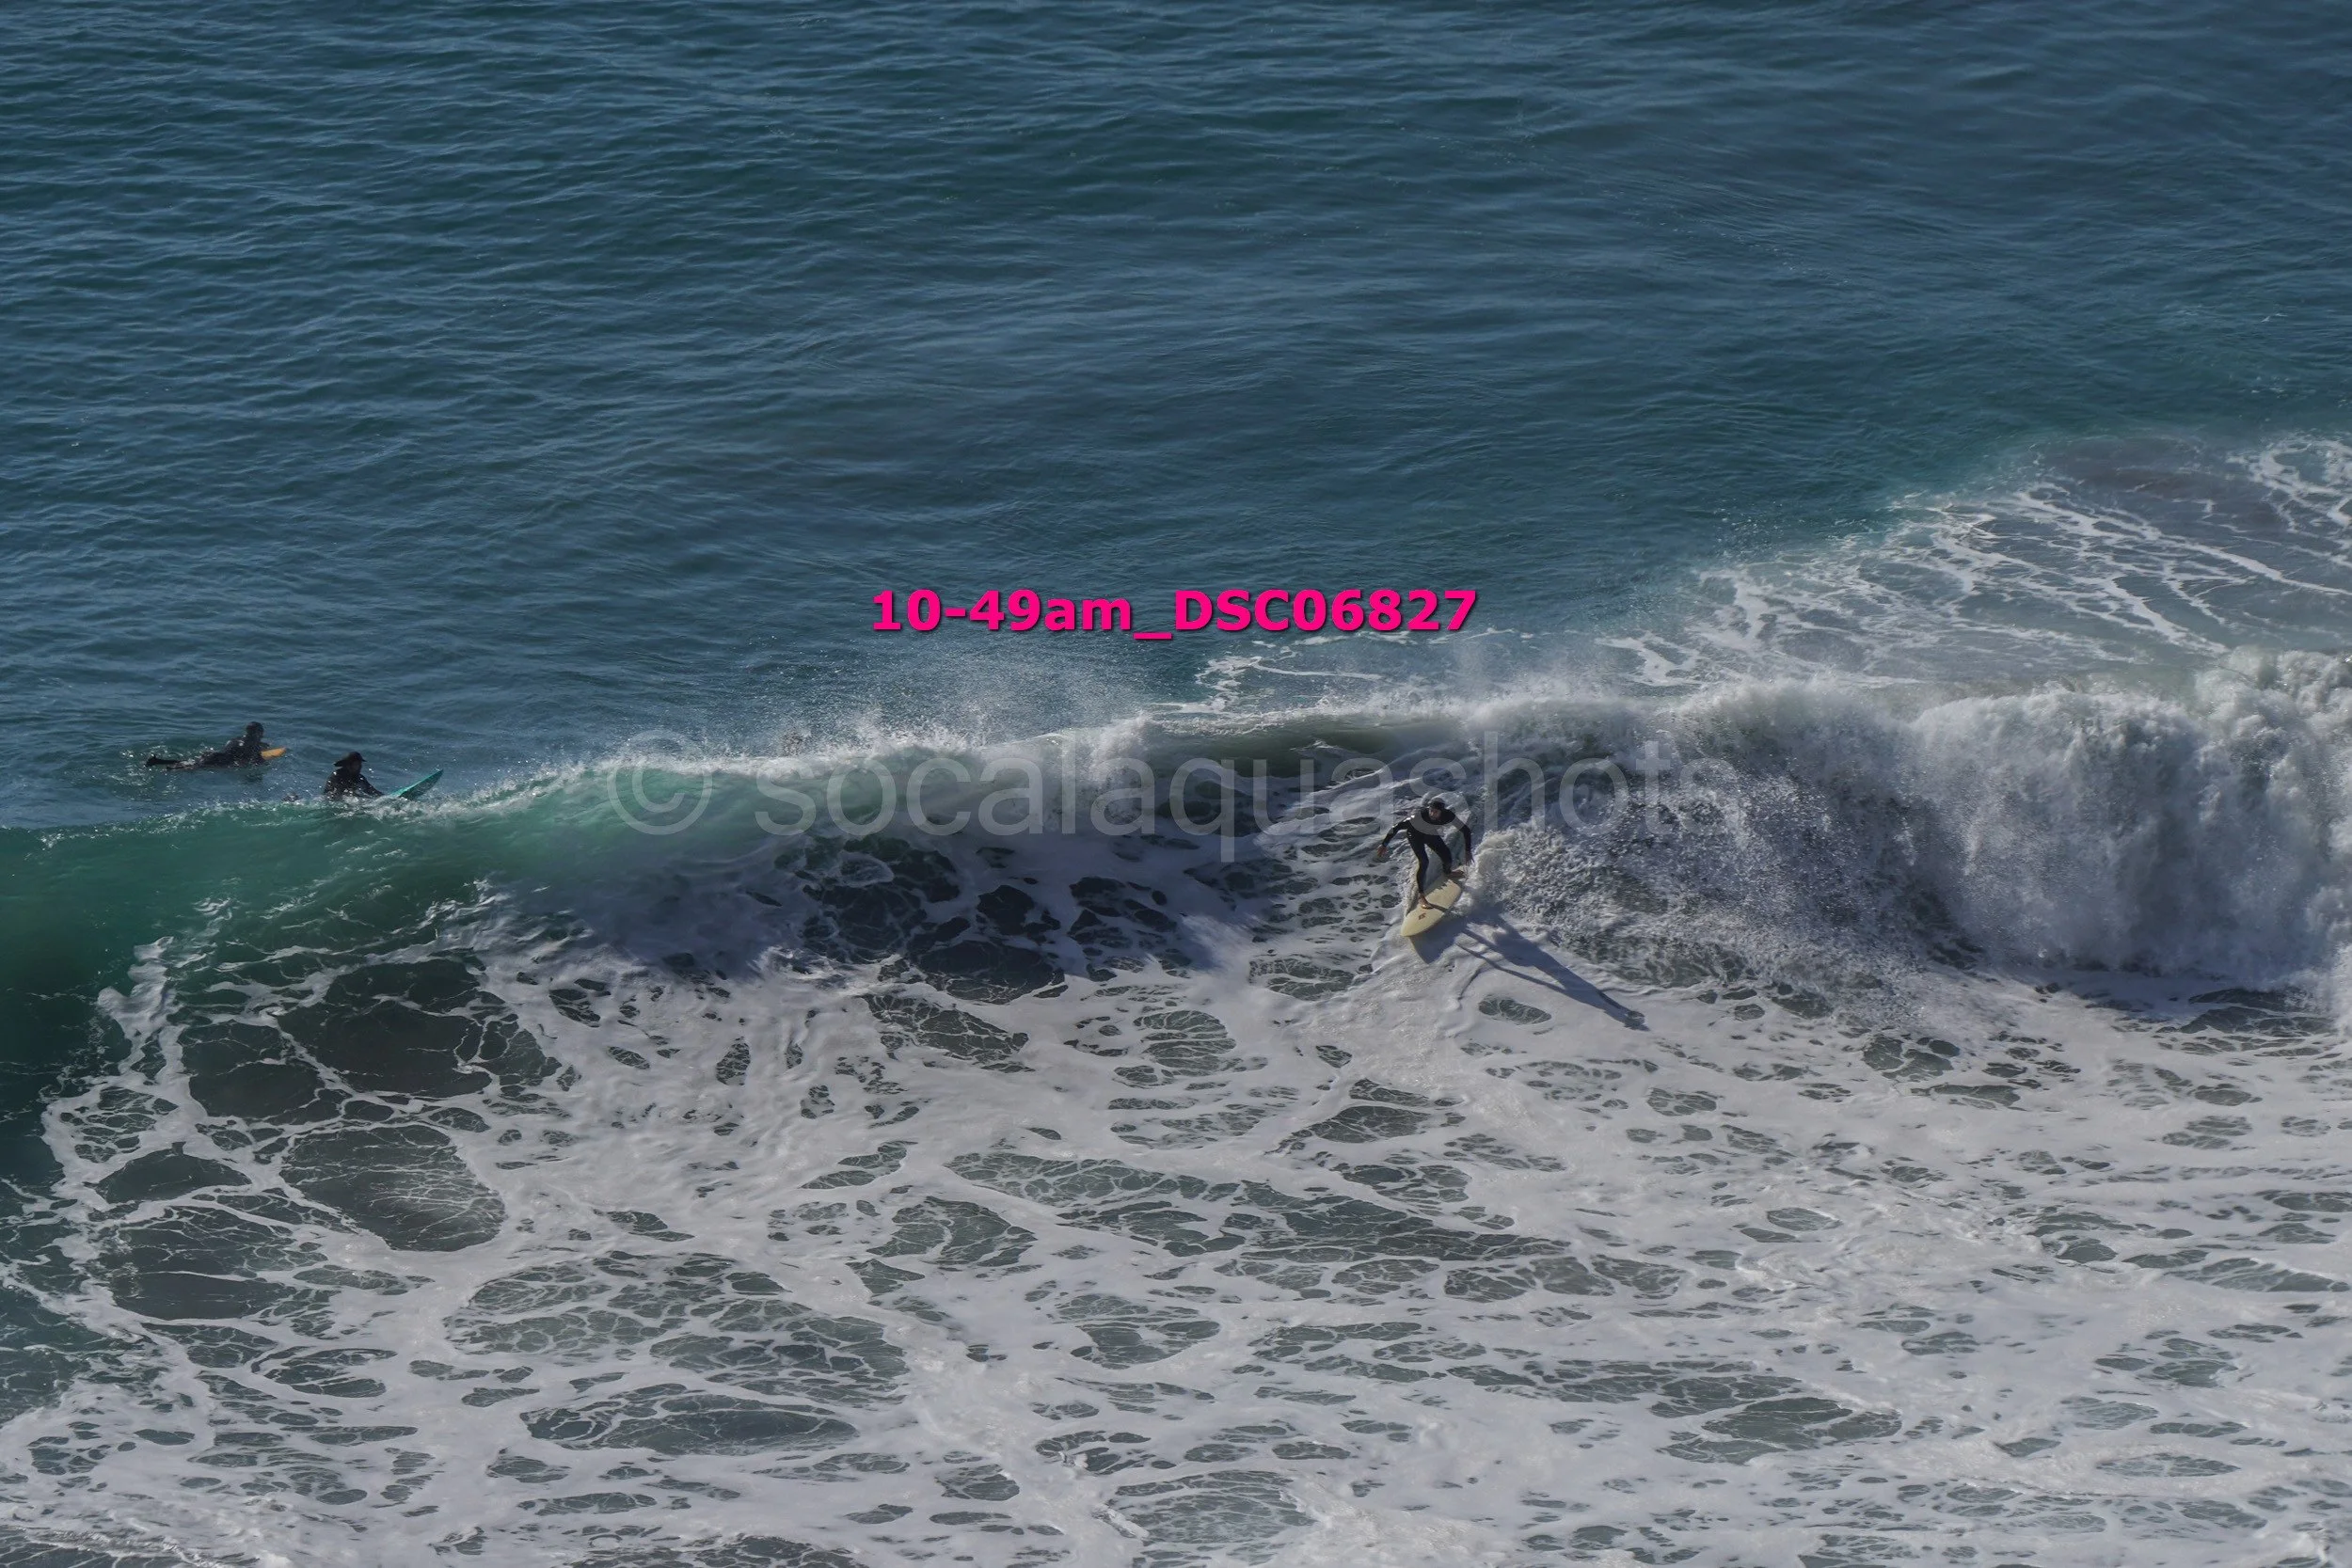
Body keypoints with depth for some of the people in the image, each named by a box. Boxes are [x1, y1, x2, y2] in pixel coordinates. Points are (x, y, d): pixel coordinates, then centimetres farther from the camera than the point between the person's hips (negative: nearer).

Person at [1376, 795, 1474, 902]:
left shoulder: (1448, 816, -33)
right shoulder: (1420, 815, -42)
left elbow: (1465, 829, -18)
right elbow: (1397, 827, -37)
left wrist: (1467, 851, -17)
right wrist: (1384, 844, -37)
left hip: (1431, 835, 4)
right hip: (1415, 834, -4)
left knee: (1447, 858, 4)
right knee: (1423, 862, -21)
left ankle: (1448, 873, 42)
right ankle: (1420, 893, -8)